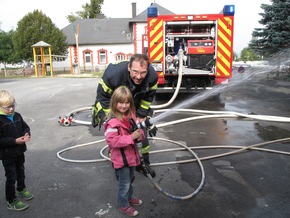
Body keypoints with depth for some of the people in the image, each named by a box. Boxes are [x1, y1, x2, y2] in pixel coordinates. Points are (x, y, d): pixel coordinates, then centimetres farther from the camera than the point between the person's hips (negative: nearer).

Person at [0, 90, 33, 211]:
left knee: (20, 172, 25)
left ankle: (21, 189, 49)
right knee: (11, 177, 4)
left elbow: (25, 127, 9)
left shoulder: (17, 116, -2)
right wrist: (15, 141, -29)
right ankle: (11, 201, 19)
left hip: (19, 151, 7)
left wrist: (27, 134, -12)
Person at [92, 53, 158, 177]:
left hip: (136, 108, 3)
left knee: (142, 135, 7)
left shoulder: (152, 77, -28)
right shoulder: (113, 74, -39)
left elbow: (148, 97, -7)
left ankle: (144, 163, 29)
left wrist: (141, 115, -4)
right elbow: (103, 97, -22)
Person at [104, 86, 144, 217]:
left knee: (130, 179, 27)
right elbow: (111, 140, -32)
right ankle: (123, 205, 33)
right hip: (121, 158, -8)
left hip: (131, 155, 8)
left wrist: (140, 134, -14)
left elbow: (137, 128, 11)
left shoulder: (131, 115, -1)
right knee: (124, 183, 10)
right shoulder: (113, 121, -26)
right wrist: (131, 137, -33)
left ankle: (129, 197, 50)